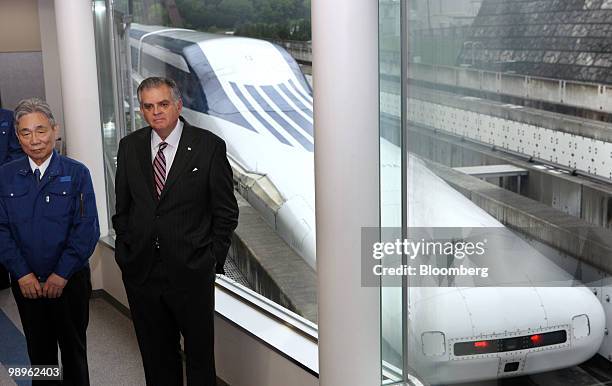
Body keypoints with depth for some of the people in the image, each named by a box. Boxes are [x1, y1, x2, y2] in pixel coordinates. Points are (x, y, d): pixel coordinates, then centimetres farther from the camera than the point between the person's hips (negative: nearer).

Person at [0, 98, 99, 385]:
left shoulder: (77, 173, -7)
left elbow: (87, 229, -11)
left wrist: (62, 274, -15)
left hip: (70, 280, -2)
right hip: (26, 283, 2)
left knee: (74, 349, 13)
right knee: (39, 351, 16)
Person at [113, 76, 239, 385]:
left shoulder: (209, 146, -7)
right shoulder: (129, 146, 5)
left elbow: (226, 211, -3)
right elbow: (122, 207, 12)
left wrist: (213, 259, -6)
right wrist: (124, 252, 5)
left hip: (191, 273, -3)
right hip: (141, 273, 3)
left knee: (200, 354, 12)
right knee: (156, 357, 16)